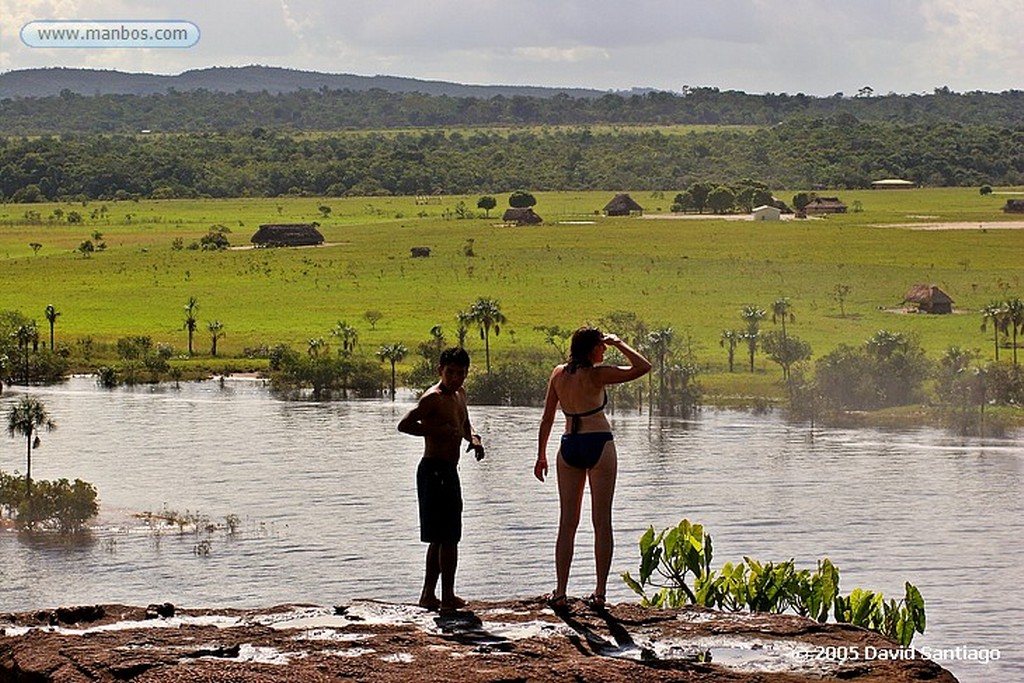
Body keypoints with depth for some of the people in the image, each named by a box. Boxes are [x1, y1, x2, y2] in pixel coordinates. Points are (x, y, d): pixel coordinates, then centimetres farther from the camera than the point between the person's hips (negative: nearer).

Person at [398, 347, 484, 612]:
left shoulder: (459, 394, 13)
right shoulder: (433, 397, -14)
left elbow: (464, 424, 30)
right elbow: (404, 425, -25)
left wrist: (473, 437, 9)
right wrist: (438, 430, -28)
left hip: (449, 471, 10)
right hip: (434, 470, -10)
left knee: (441, 538, 14)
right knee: (448, 538, -7)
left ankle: (429, 595, 20)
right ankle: (447, 597, -3)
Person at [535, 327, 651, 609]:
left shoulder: (559, 374, 4)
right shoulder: (596, 375, -12)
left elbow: (547, 418, 8)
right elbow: (643, 367, -11)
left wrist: (541, 455, 15)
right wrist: (619, 344, 0)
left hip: (569, 446, 4)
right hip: (599, 445, -4)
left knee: (567, 523, 6)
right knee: (602, 522, 2)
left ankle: (560, 593, 2)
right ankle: (600, 592, 1)